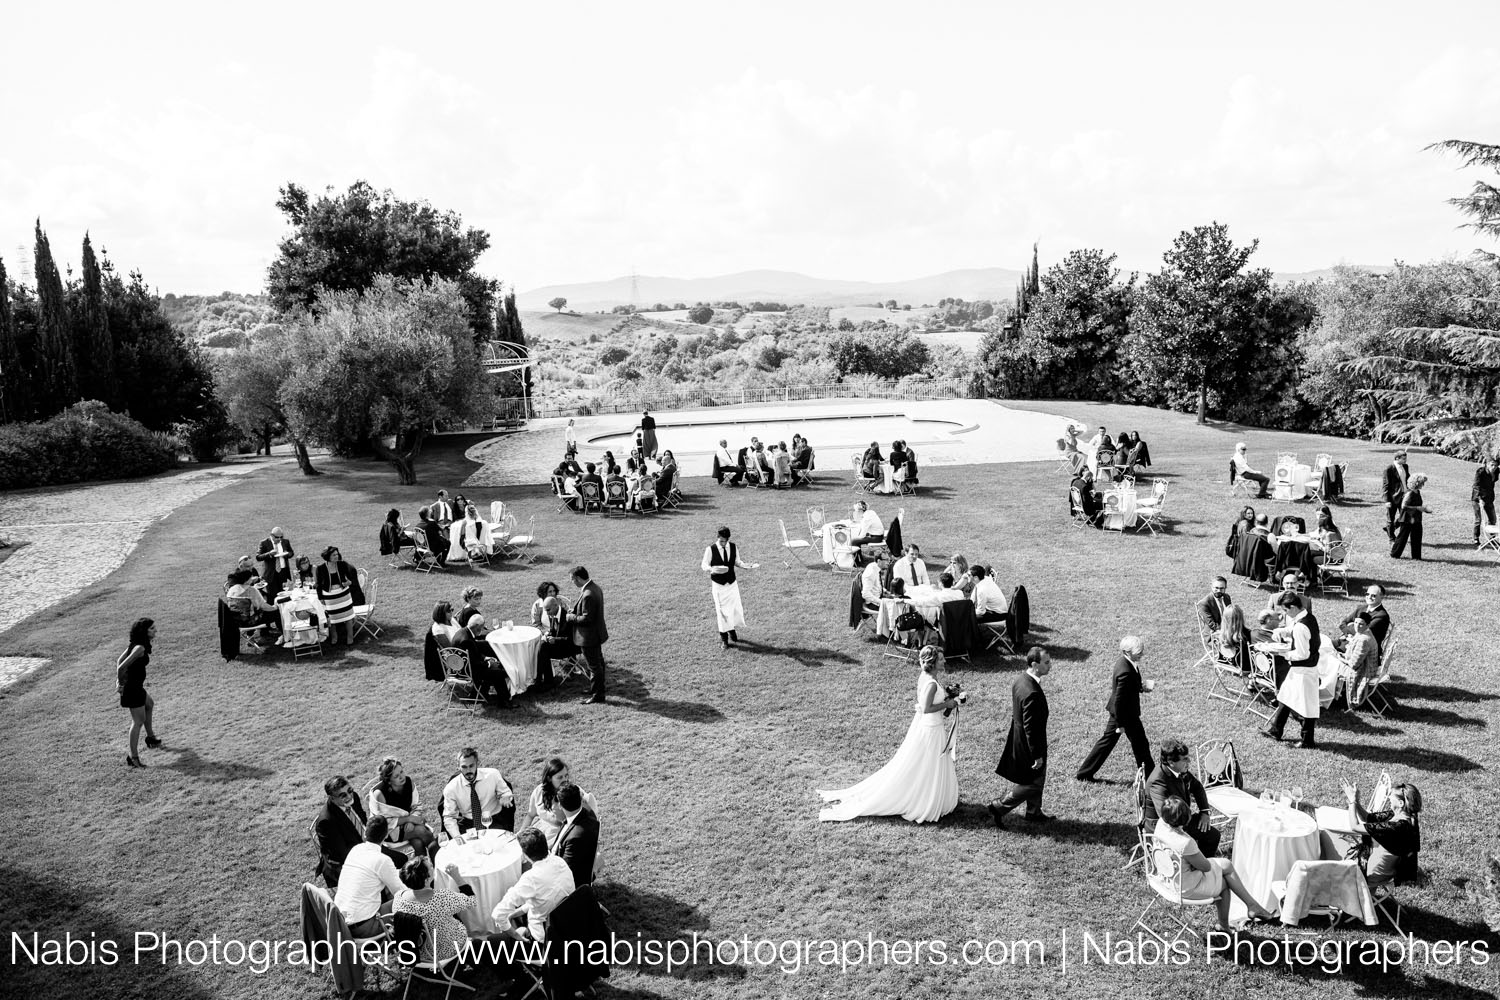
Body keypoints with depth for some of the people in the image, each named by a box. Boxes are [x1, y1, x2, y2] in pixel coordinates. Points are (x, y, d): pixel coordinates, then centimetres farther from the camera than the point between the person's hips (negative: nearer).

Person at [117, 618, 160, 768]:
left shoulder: (134, 644, 5)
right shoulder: (140, 648, -25)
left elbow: (119, 661, 13)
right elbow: (121, 667, -29)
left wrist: (119, 680, 10)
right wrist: (121, 684, -14)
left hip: (137, 686, 10)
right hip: (132, 688, -10)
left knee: (149, 705, 31)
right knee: (138, 721, -2)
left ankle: (150, 737, 48)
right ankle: (133, 757, 3)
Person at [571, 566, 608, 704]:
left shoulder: (587, 595, -30)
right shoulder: (595, 587, 2)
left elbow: (586, 618, -27)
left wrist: (573, 618, -12)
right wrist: (575, 611, 8)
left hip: (589, 636, -10)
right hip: (597, 632, 10)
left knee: (595, 665, 2)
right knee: (598, 662, 24)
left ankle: (598, 696, 13)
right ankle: (598, 688, 40)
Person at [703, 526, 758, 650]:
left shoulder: (734, 547, -4)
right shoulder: (710, 549, -13)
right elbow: (704, 565, -6)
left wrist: (747, 565, -8)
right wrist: (712, 569, -27)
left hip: (732, 583, 3)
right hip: (718, 584, -3)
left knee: (736, 608, 5)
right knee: (721, 610, 0)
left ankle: (732, 631, 32)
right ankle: (724, 637, 13)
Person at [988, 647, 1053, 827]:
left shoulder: (1020, 680, -2)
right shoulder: (1032, 693, -32)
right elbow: (1030, 727, -27)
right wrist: (1037, 755, -19)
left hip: (1019, 737, 10)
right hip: (1029, 743, -10)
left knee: (1036, 780, 25)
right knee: (1033, 784, 8)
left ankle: (1034, 812, 41)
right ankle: (999, 807, 15)